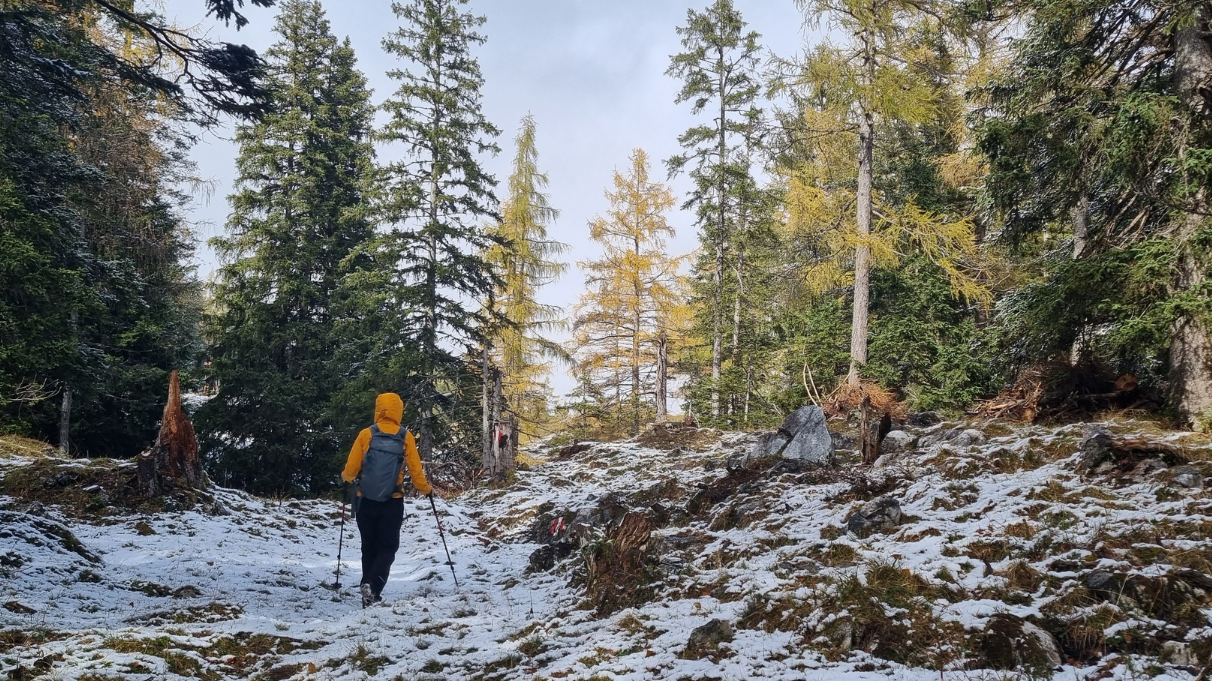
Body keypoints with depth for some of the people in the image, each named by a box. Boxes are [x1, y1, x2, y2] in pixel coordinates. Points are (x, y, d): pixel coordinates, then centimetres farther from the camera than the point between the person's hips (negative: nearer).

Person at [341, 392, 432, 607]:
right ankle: (373, 586, -13)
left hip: (366, 501, 1)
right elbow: (415, 470, -4)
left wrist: (346, 477, 20)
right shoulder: (405, 437, -6)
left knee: (369, 547, 14)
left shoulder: (366, 434, -7)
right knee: (388, 547, 7)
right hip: (392, 502, -1)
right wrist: (426, 489, 14)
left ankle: (368, 589, 14)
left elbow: (351, 469, -4)